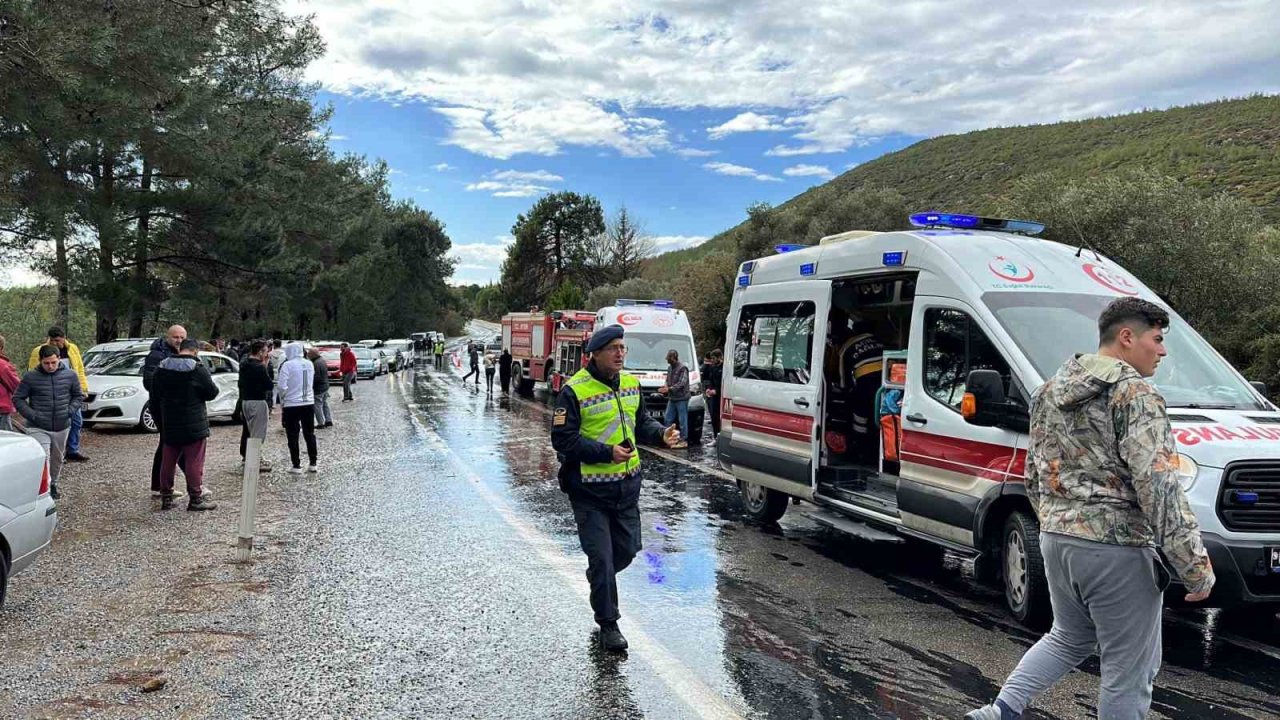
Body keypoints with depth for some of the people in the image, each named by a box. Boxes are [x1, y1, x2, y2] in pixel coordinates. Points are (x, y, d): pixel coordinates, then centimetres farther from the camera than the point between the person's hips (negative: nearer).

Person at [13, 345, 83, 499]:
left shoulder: (70, 375, -1)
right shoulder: (30, 377, -7)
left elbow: (78, 396, 10)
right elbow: (18, 399, 0)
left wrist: (70, 410, -6)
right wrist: (32, 415, -12)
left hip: (62, 427, 3)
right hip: (38, 428, -3)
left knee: (57, 459, 18)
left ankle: (53, 485, 37)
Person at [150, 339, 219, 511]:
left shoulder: (161, 368, 4)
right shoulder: (198, 369, -13)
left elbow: (154, 396, 9)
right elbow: (212, 392, -10)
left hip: (169, 424, 5)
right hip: (193, 425, -5)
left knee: (168, 461, 13)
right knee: (194, 461, -1)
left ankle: (166, 497, 18)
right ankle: (196, 499, 2)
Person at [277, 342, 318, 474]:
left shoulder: (287, 365, -13)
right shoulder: (309, 364, 4)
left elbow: (282, 386, -16)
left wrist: (282, 399, 0)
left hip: (292, 404, -5)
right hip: (309, 403, 5)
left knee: (293, 436, 4)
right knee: (310, 434, 13)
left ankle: (296, 466, 5)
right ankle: (313, 464, 16)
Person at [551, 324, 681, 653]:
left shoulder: (630, 384, 6)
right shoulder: (575, 391, -16)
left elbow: (640, 422, 18)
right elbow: (563, 440, -17)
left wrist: (661, 434, -3)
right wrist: (607, 452, -24)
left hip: (628, 482, 6)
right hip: (590, 489, -6)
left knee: (627, 548, 16)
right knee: (601, 557, -1)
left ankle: (599, 580, 47)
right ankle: (608, 624, 16)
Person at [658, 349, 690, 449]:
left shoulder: (682, 368, -13)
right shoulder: (669, 368, 14)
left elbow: (682, 383, -19)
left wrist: (669, 389, -25)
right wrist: (665, 385, -1)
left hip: (681, 398, -9)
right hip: (671, 398, 9)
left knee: (682, 420, -3)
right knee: (667, 418, 9)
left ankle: (684, 441, 2)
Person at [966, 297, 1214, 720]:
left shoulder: (1050, 392, 12)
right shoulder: (1135, 394, -12)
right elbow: (1159, 486, -19)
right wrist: (1196, 568, -15)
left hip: (1055, 539, 8)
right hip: (1116, 548, -8)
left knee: (1069, 638, 27)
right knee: (1128, 669, 6)